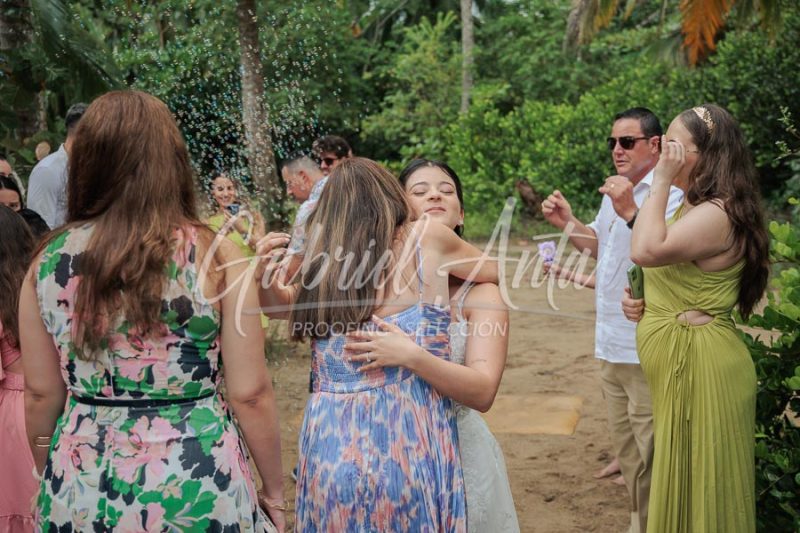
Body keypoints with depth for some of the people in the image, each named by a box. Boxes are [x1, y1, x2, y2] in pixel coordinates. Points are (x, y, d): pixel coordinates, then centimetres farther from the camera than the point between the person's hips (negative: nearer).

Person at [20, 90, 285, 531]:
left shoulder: (49, 262, -4)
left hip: (82, 496, 3)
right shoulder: (216, 256, -13)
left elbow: (40, 394, 3)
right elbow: (250, 394, -11)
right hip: (198, 494, -2)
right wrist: (274, 491, 2)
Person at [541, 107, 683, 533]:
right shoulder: (615, 191, 13)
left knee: (650, 453, -1)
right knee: (625, 446, 20)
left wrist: (630, 212, -30)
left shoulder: (670, 194, -14)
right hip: (611, 345, 9)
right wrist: (567, 223, 8)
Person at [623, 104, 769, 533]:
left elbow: (645, 251, -34)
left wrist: (661, 181, -24)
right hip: (680, 365, 10)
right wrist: (644, 305, 5)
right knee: (681, 480, 20)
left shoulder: (717, 214, -19)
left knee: (697, 486, 3)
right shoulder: (693, 208, 14)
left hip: (699, 365, -10)